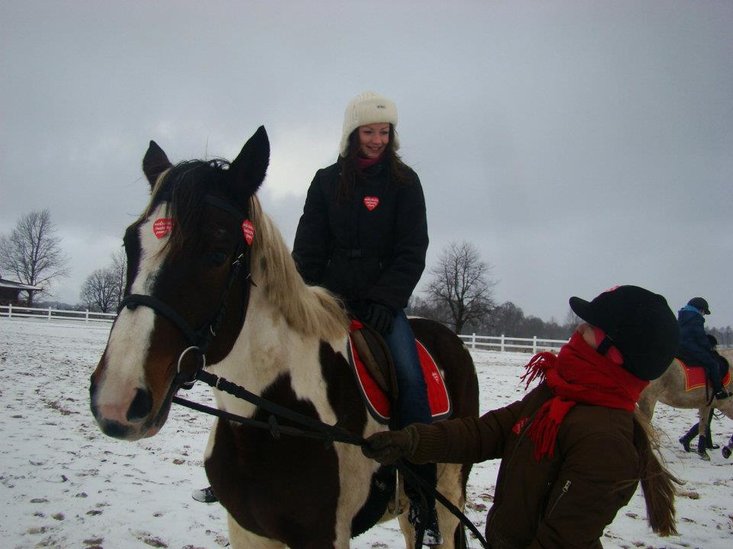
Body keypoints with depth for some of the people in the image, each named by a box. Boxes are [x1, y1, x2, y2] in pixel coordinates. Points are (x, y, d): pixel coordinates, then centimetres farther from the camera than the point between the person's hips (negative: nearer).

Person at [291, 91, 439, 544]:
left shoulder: (404, 182, 4)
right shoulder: (327, 182, 9)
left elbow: (412, 251, -2)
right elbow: (308, 249, 7)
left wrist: (386, 299, -15)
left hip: (384, 299, -2)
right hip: (330, 295, 3)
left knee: (409, 375, -21)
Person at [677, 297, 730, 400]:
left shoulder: (680, 317, 21)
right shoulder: (697, 318, -7)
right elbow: (701, 337, -10)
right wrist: (710, 349, 4)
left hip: (678, 350, 10)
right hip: (691, 351, -10)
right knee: (713, 363, -4)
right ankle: (719, 391, -6)